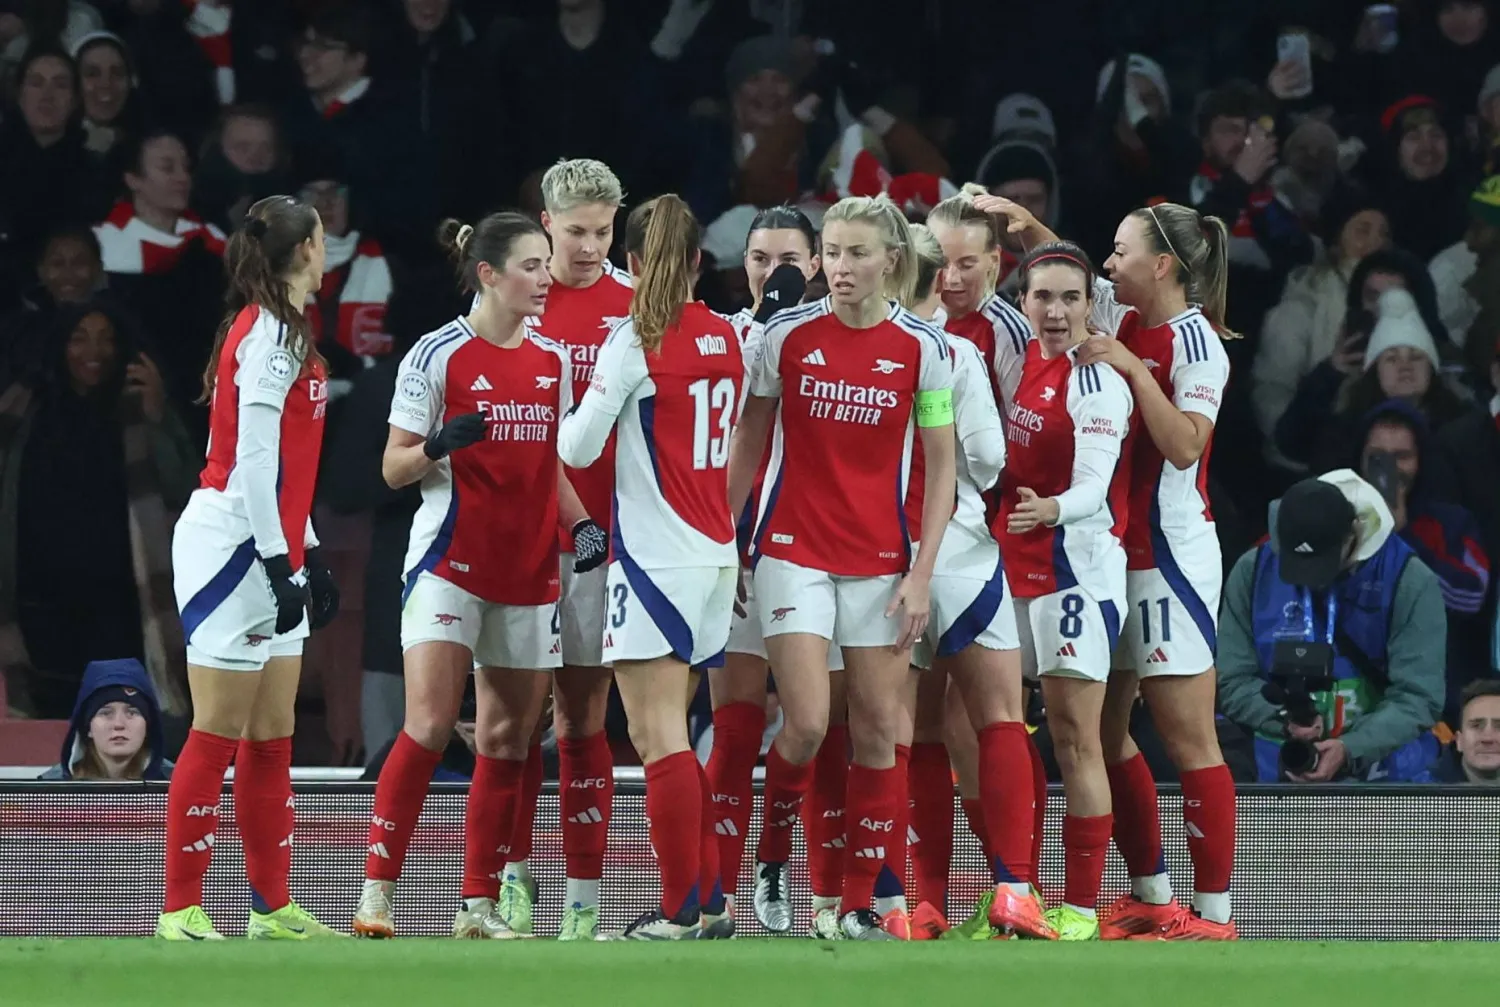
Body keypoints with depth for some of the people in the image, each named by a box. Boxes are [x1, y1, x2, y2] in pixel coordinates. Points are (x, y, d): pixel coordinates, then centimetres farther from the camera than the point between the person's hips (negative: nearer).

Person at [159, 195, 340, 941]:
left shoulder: (279, 331, 16)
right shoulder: (268, 333, -13)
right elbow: (255, 458, -19)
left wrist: (307, 555, 22)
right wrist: (279, 560, -20)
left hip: (270, 554, 10)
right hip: (232, 544, -10)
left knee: (272, 739, 9)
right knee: (219, 734, -8)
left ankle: (272, 907, 12)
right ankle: (180, 909, -7)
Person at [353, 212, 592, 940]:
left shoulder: (553, 360, 10)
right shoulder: (437, 355, -6)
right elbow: (394, 469, -4)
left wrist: (580, 524, 3)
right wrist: (437, 445, -24)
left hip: (528, 573, 6)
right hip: (450, 563, -6)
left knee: (507, 740, 5)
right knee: (429, 724, -16)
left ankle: (480, 905, 10)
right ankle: (377, 890, -11)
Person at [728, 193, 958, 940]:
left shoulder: (923, 348, -3)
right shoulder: (788, 334, -3)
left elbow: (942, 467, 1)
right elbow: (748, 440, 8)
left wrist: (922, 575, -5)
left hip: (879, 560, 1)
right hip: (793, 551, -1)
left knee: (879, 730, 0)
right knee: (806, 724, -12)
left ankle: (858, 905, 7)